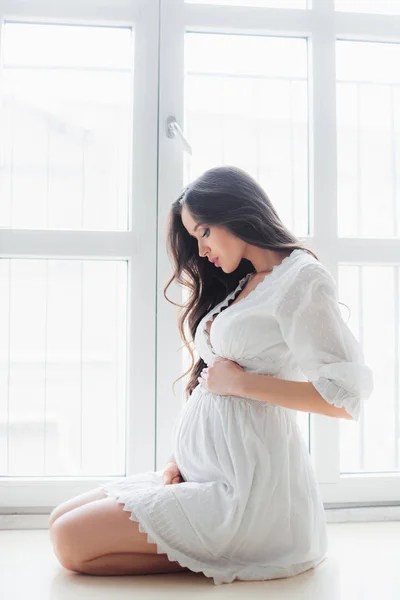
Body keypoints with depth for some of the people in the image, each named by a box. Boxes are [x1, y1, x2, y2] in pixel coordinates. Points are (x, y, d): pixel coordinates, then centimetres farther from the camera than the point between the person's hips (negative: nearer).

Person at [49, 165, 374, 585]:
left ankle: (222, 558, -4)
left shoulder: (300, 279, -9)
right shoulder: (240, 284, 17)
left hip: (248, 486, -10)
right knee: (61, 522, 7)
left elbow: (346, 396, -18)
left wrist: (239, 381, -14)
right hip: (205, 468, 10)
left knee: (72, 541, -14)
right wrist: (181, 458, 2)